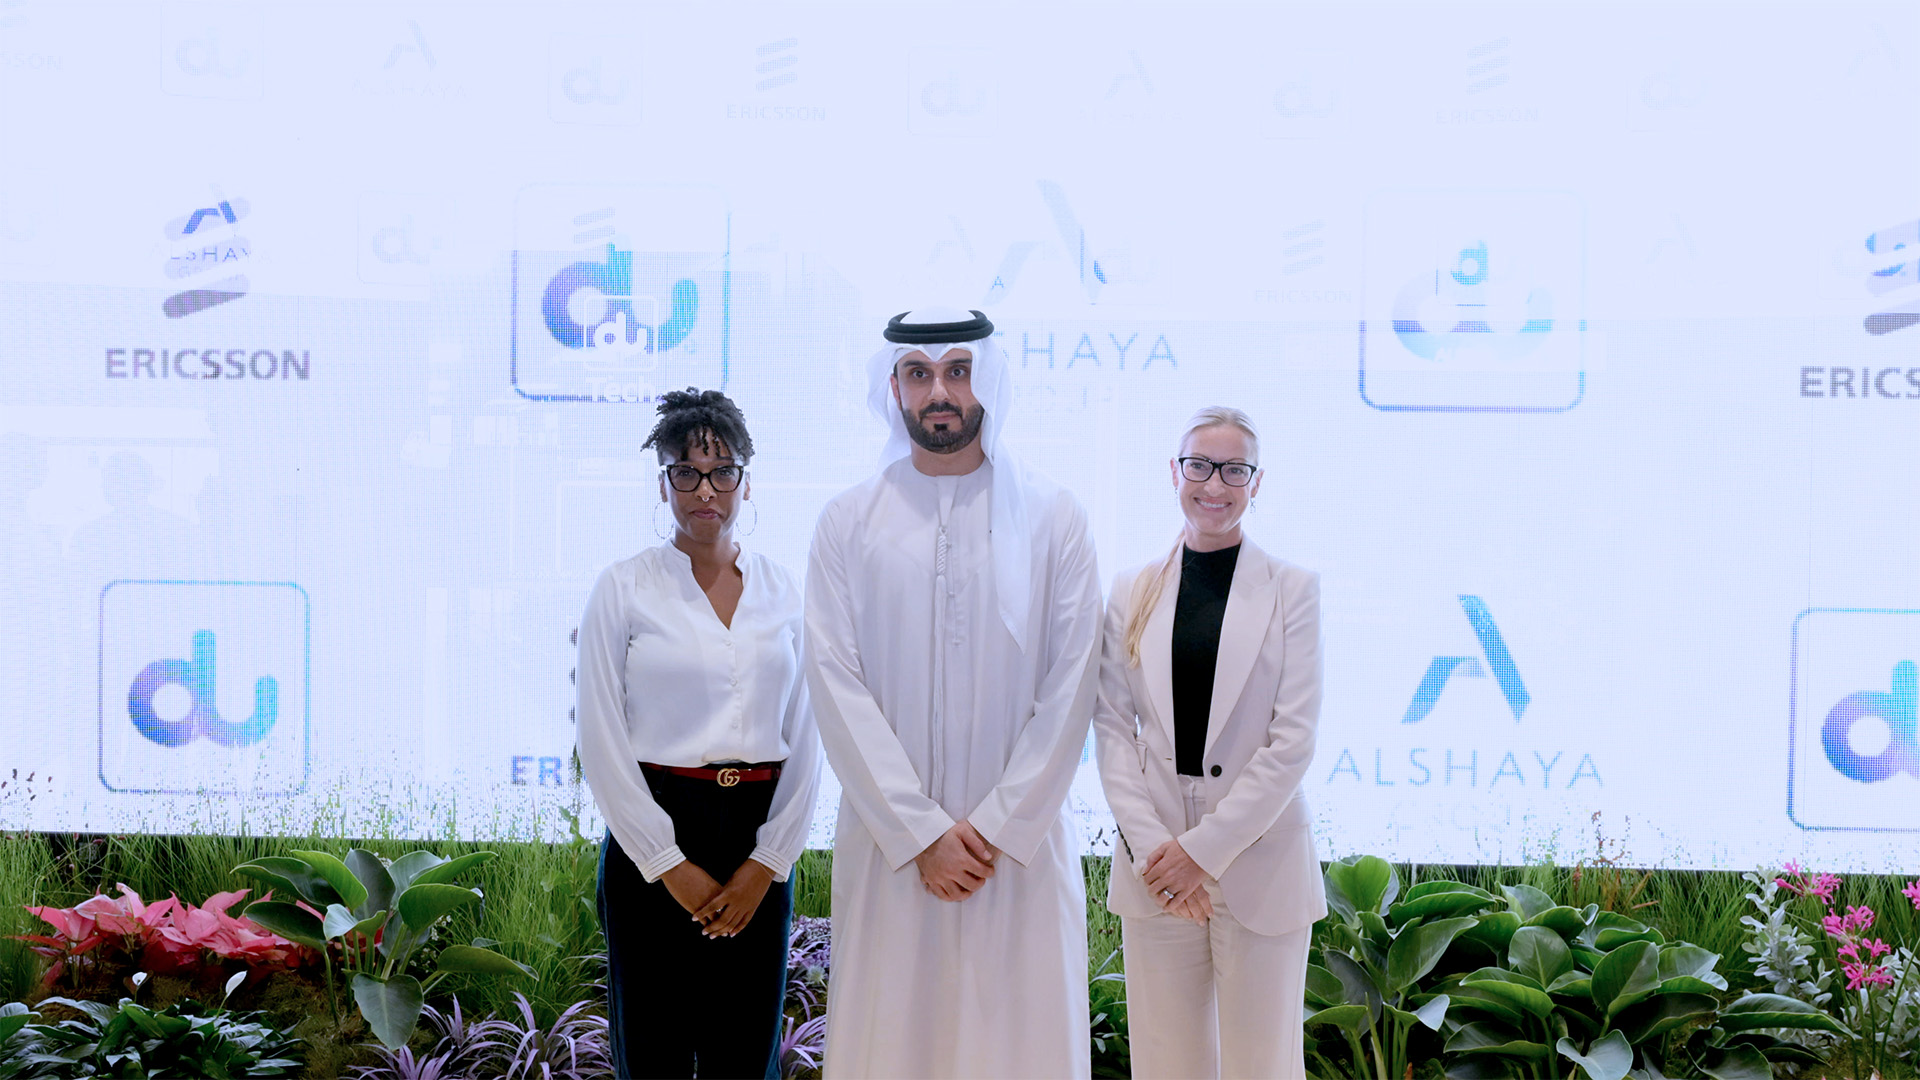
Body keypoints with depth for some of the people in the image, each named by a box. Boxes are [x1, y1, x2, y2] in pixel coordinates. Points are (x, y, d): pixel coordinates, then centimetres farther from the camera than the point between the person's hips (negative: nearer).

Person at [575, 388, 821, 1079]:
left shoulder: (784, 593, 8)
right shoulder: (623, 588, 0)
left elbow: (806, 742, 6)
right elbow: (602, 743, -4)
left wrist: (766, 864, -3)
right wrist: (672, 865, -9)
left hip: (761, 847, 2)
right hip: (652, 844, -2)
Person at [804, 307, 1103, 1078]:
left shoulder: (1053, 517, 3)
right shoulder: (849, 521, 3)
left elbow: (1071, 684, -2)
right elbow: (835, 682, -3)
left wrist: (998, 828, -9)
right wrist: (922, 832, -10)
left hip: (1021, 840, 0)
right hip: (889, 838, 0)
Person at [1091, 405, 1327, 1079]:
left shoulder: (1292, 589, 0)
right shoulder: (1132, 593, 8)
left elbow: (1293, 740, -6)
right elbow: (1113, 728, 4)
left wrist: (1204, 849, -11)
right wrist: (1152, 846, -8)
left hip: (1257, 864, -2)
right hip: (1154, 863, 2)